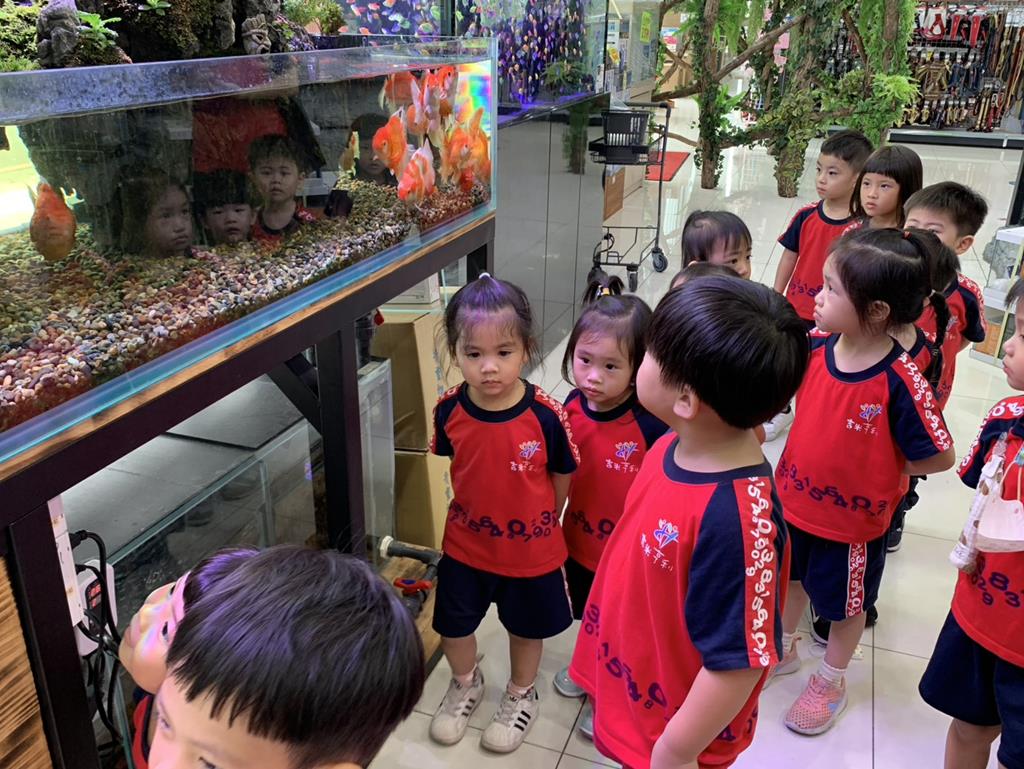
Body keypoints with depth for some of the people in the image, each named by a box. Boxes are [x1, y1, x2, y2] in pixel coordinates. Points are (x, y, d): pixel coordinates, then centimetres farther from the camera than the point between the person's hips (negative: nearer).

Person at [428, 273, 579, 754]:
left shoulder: (545, 415, -26)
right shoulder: (449, 410, -18)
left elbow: (562, 476, -9)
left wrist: (541, 522, 1)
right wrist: (465, 512, 0)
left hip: (531, 549, -2)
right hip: (464, 545, 3)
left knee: (526, 628, 22)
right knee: (452, 626, 21)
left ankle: (521, 695, 51)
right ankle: (466, 683, 53)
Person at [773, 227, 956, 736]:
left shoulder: (900, 382, -30)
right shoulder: (814, 349, -15)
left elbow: (939, 457, -20)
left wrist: (879, 469, -12)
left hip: (850, 518, -5)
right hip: (794, 500, 5)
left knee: (844, 602, 21)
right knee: (791, 577, 27)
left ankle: (831, 681, 46)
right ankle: (782, 650, 54)